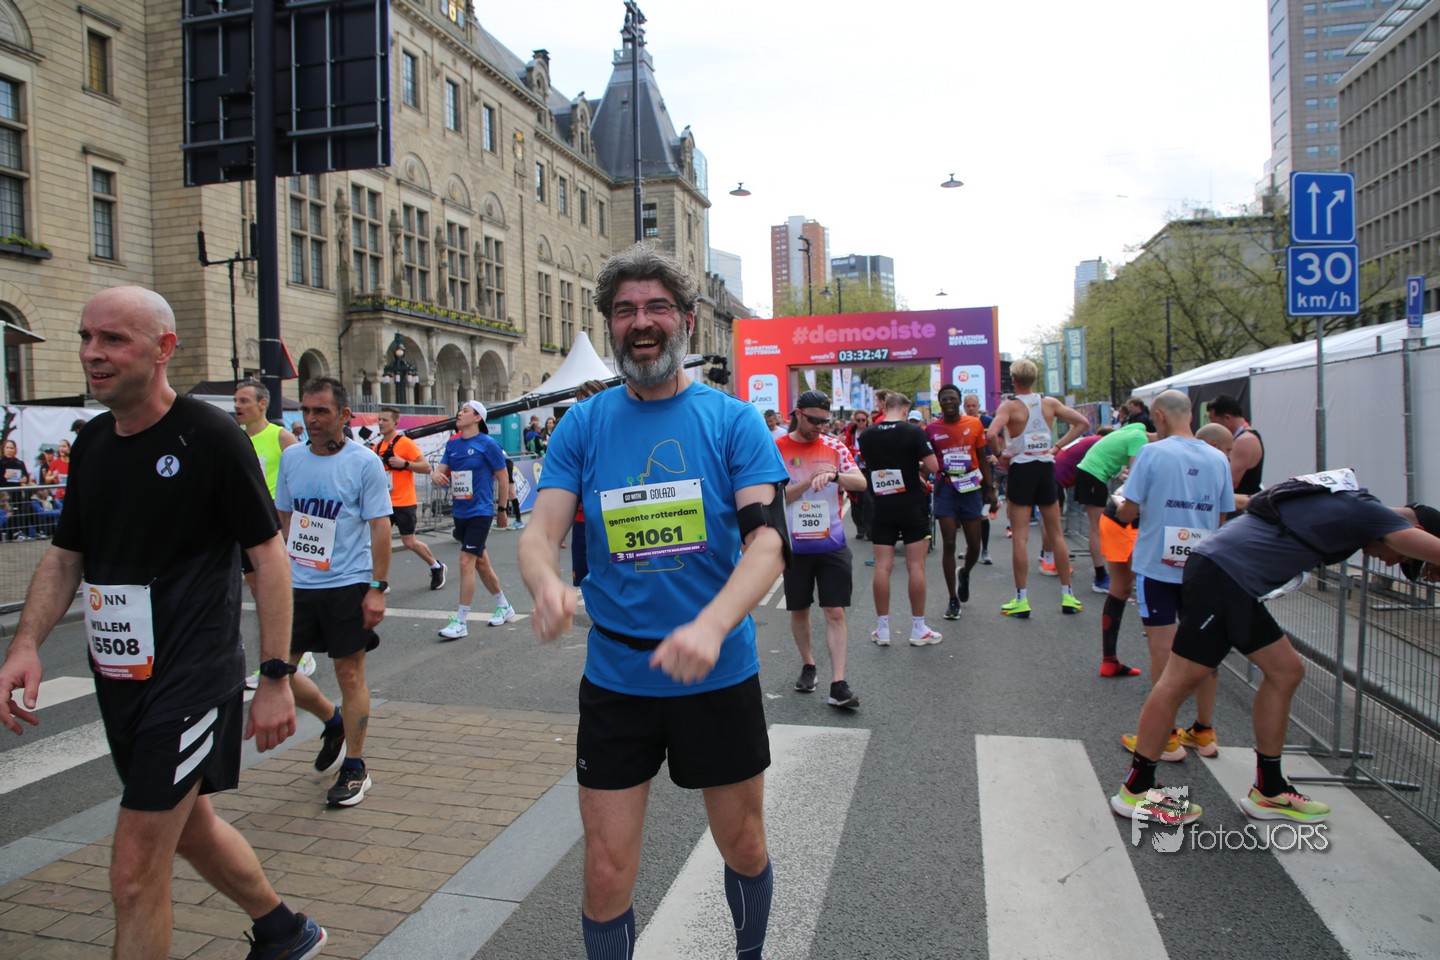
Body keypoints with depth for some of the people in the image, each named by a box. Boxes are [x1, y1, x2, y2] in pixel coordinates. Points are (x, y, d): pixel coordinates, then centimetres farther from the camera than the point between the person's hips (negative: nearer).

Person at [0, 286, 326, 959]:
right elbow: (65, 555, 15)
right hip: (120, 675, 8)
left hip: (192, 676, -8)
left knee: (135, 874, -3)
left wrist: (275, 678, -14)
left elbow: (268, 555, -12)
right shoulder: (91, 442, 7)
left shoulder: (210, 437, -14)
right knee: (189, 825, 23)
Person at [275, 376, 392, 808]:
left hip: (347, 585, -5)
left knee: (349, 672, 3)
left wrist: (377, 588, -13)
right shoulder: (291, 457, 6)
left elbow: (379, 527, -9)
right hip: (297, 584, 5)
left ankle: (355, 768, 18)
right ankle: (333, 720, 35)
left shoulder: (364, 462, -8)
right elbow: (284, 519, 15)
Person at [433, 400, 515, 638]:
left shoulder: (487, 444, -9)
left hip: (480, 512, -7)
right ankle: (504, 607, 33)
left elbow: (503, 477, -5)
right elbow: (441, 469, 7)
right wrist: (438, 475, -17)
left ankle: (460, 622, -5)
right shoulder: (452, 443, 9)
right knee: (480, 562, 16)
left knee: (466, 562, -12)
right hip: (460, 512, 7)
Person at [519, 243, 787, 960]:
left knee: (744, 848, 18)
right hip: (615, 678, 1)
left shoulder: (733, 420, -5)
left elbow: (768, 539, -14)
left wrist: (711, 626, -32)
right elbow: (539, 532, -6)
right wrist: (547, 586, -30)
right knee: (606, 873, 6)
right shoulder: (584, 425, 0)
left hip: (720, 676, 0)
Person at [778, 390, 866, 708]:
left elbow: (861, 482, -8)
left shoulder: (834, 446, 2)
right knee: (799, 611, 12)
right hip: (795, 546, 0)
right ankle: (808, 666, 33)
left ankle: (838, 684, -2)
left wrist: (834, 475, -27)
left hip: (832, 544, 1)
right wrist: (811, 478, -20)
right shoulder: (777, 448, -4)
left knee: (835, 613, -3)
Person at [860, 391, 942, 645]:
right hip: (912, 506, -3)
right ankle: (918, 629, 9)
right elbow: (933, 466, -13)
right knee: (916, 566, 3)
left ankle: (882, 629, 11)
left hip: (882, 507, 3)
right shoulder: (913, 432, -11)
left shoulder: (866, 436, 1)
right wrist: (917, 466, 9)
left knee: (882, 566, 5)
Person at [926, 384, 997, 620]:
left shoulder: (975, 424, 3)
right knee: (949, 545, -4)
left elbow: (983, 458, 9)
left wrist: (990, 488, 6)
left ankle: (965, 574, 40)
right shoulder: (931, 428, 0)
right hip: (946, 488, -1)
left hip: (971, 488, 1)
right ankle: (953, 601, 7)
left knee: (974, 545, 5)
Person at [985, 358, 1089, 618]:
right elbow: (1083, 423, 4)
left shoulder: (1009, 406, -11)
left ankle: (1021, 600, 1)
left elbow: (991, 434, -26)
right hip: (1046, 468, 4)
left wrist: (1001, 454, -9)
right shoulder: (1050, 403, 2)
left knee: (1020, 536, -1)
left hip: (1020, 469, -4)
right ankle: (1068, 596, 18)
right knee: (1055, 533, 12)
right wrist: (1058, 446, 5)